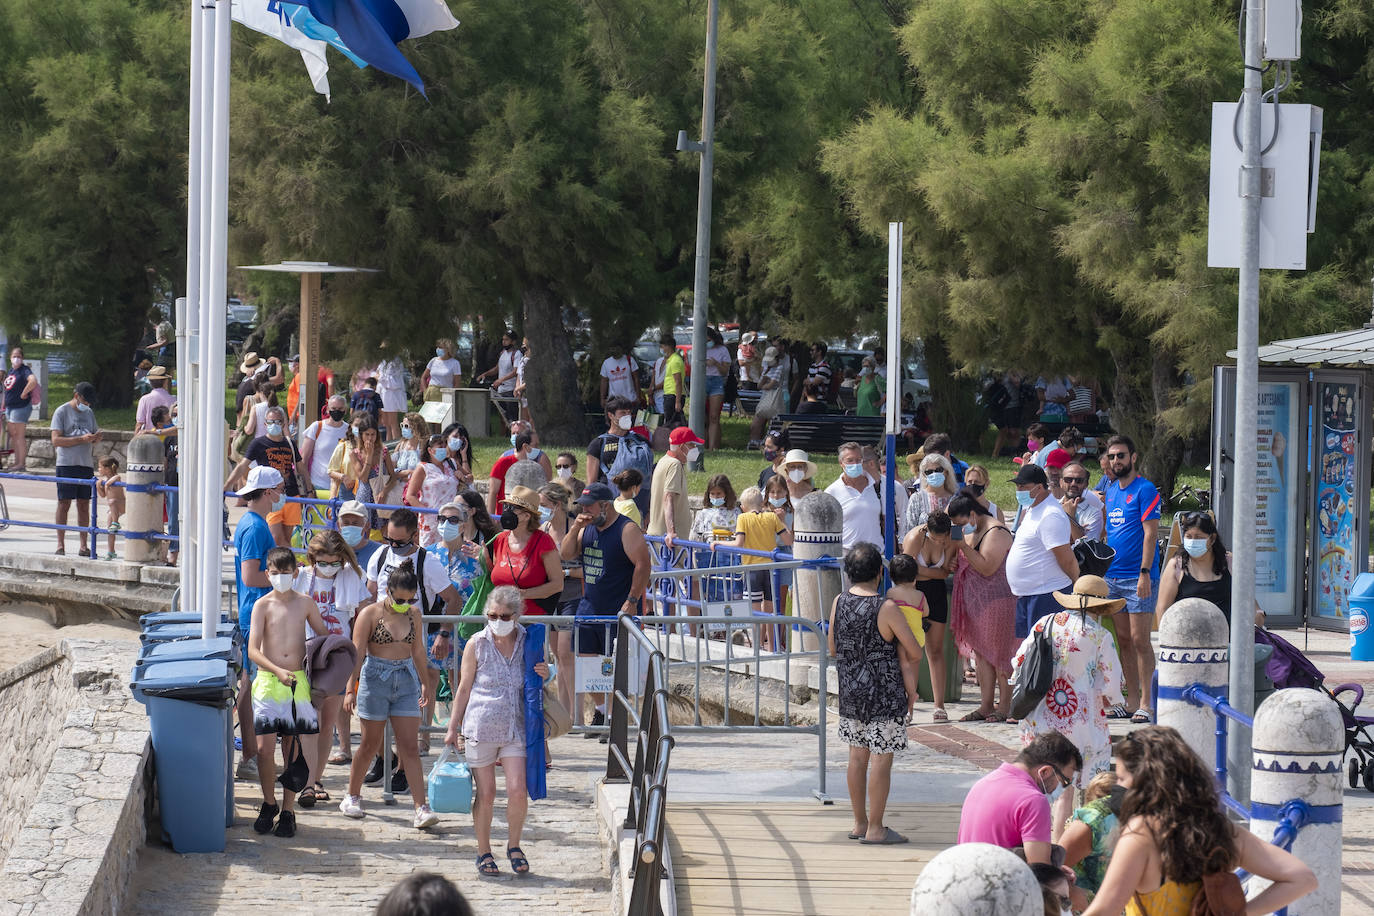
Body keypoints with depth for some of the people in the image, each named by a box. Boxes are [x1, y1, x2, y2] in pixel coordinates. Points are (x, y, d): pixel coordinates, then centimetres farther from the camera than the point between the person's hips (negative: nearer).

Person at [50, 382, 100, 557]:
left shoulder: (89, 413, 17)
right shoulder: (62, 412, -1)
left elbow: (95, 435, 24)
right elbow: (56, 440, -10)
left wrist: (96, 438, -1)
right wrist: (82, 439, -17)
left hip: (86, 464, 5)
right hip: (66, 464, -5)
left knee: (84, 505, 4)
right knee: (64, 504, -4)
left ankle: (84, 545, 6)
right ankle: (60, 544, -1)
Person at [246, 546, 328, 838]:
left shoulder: (305, 604, 6)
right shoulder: (262, 606, -1)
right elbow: (253, 651, -8)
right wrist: (278, 671, -23)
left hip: (298, 683, 2)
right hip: (268, 682, -2)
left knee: (292, 749, 4)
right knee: (265, 748, -6)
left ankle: (287, 811, 13)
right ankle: (269, 803, 15)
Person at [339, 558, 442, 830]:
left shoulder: (414, 613, 6)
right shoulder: (370, 614, -7)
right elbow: (357, 653, -8)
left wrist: (423, 682, 21)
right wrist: (351, 689, -12)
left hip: (406, 680, 3)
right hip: (375, 680, -3)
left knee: (410, 747, -3)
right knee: (371, 743, 6)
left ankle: (421, 808, -9)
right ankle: (352, 796, 26)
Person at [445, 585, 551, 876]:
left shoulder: (527, 642, 4)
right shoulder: (477, 644, -1)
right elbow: (464, 689, 5)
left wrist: (543, 675, -5)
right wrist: (453, 728, 5)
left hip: (516, 729, 1)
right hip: (480, 728, -1)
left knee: (518, 791, -9)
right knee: (485, 794, 3)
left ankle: (513, 845, 14)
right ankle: (484, 853, 19)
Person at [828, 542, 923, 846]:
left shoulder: (839, 602, -1)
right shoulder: (887, 608, -17)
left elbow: (832, 648, 10)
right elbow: (915, 650, -12)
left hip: (850, 692, 6)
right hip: (883, 695, -6)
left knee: (858, 757, 15)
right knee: (881, 760, 1)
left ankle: (860, 823, 23)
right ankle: (875, 829, 4)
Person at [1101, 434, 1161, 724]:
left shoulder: (1145, 490, -8)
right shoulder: (1111, 491, 15)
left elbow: (1150, 534, -13)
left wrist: (1145, 573, -19)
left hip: (1138, 578, -7)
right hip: (1113, 576, 7)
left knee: (1139, 640, -8)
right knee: (1123, 640, 9)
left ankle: (1145, 703, -5)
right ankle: (1132, 699, 14)